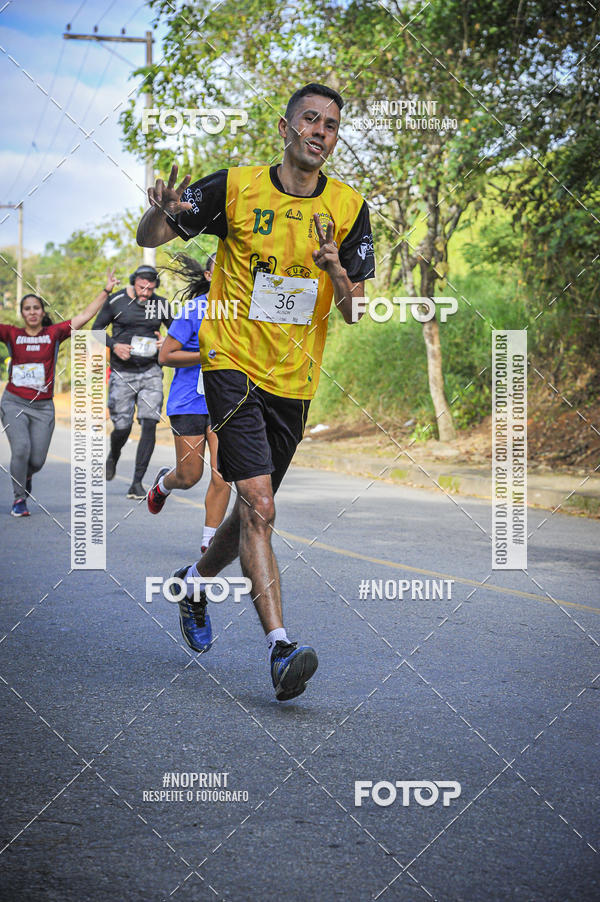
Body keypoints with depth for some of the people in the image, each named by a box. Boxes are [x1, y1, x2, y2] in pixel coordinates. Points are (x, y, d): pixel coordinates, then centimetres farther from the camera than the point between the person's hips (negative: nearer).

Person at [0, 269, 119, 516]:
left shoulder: (53, 334, 4)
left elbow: (84, 316, 2)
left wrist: (106, 290, -2)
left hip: (43, 406, 1)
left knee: (37, 460, 0)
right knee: (21, 448, -18)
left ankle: (26, 477, 37)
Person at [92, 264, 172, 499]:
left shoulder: (160, 304, 3)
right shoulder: (115, 301, -3)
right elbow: (97, 329, 5)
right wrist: (114, 345, -13)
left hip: (150, 372, 1)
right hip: (122, 373, -1)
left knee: (149, 424, -11)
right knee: (122, 427, -1)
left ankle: (137, 482, -5)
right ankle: (113, 457, 36)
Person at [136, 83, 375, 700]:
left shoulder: (349, 209, 2)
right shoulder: (234, 188, -5)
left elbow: (354, 313, 2)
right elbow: (149, 238, 4)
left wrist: (337, 271, -20)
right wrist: (162, 211, -20)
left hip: (294, 382, 4)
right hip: (232, 365, -4)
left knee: (253, 511, 14)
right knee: (257, 505, -18)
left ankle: (195, 579, 43)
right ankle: (280, 647, -18)